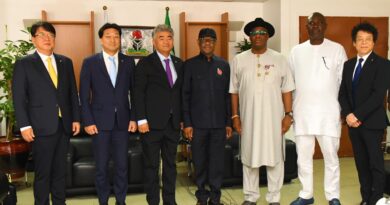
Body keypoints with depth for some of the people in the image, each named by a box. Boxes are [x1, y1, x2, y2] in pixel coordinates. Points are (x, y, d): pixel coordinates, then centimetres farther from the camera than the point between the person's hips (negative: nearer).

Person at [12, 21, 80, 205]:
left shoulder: (66, 62, 10)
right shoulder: (23, 64, -1)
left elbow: (73, 93, 11)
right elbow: (18, 98, -4)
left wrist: (76, 118, 6)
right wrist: (24, 126, -11)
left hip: (64, 125, 4)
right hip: (42, 126, -3)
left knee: (60, 170, 12)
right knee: (42, 172, 4)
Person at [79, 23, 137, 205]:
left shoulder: (129, 62, 6)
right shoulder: (90, 62, 1)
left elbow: (134, 92, 7)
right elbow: (84, 96, -1)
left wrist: (133, 117, 0)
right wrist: (87, 121, -7)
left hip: (122, 121, 2)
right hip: (100, 121, -1)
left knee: (122, 165, 7)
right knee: (101, 166, 7)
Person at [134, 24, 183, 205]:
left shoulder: (179, 63, 12)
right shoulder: (145, 63, -2)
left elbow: (180, 92, 13)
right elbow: (139, 93, -7)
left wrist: (182, 118, 9)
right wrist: (141, 120, -13)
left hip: (173, 122, 5)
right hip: (152, 122, -4)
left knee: (170, 164, 12)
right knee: (151, 165, 4)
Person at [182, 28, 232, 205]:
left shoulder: (223, 65, 8)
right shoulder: (190, 64, 1)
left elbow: (228, 95, 8)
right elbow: (185, 95, 0)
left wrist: (229, 122, 5)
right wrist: (187, 123, -5)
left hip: (219, 123, 2)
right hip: (197, 122, -1)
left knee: (217, 161, 6)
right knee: (200, 162, 7)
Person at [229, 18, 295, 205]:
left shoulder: (279, 59, 1)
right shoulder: (239, 60, 3)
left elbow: (286, 90, 1)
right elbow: (234, 91, 5)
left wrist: (288, 115, -4)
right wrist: (235, 116, 1)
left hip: (273, 118, 0)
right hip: (248, 118, 1)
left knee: (275, 157, 6)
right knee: (249, 156, 10)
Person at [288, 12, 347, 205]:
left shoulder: (337, 49, 2)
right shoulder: (297, 51, 8)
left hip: (329, 113, -2)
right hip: (302, 113, 2)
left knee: (331, 157, 3)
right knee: (303, 157, 8)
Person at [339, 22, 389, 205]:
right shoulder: (348, 64, 12)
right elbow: (342, 93, 9)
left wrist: (358, 116, -18)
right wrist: (348, 114, -7)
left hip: (372, 122, -5)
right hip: (353, 122, 5)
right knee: (361, 164, 11)